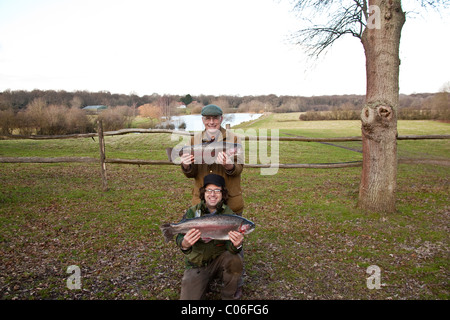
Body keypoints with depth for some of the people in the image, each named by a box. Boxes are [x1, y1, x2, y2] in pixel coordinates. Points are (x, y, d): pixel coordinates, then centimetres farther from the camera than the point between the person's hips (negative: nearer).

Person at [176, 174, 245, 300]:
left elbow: (229, 246, -16)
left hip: (219, 260, 0)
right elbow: (181, 237, -19)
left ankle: (229, 297, -3)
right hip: (196, 265, 0)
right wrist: (184, 244, -44)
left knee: (235, 260, -30)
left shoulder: (228, 214, -8)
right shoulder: (192, 212, -8)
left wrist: (236, 245, -41)